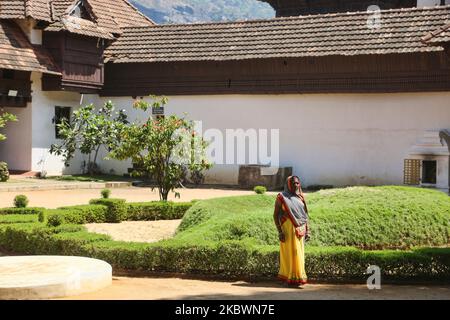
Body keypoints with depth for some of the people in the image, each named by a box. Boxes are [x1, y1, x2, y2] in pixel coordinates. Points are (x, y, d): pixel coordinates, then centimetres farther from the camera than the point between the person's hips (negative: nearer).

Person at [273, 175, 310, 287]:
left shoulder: (300, 198, 11)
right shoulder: (281, 197, -3)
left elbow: (305, 215, 14)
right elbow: (275, 215, -5)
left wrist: (307, 230, 7)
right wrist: (279, 231, -13)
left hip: (299, 230, 5)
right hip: (287, 229, -5)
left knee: (298, 253, 6)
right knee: (289, 252, -4)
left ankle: (299, 276, 14)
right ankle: (290, 278, -1)